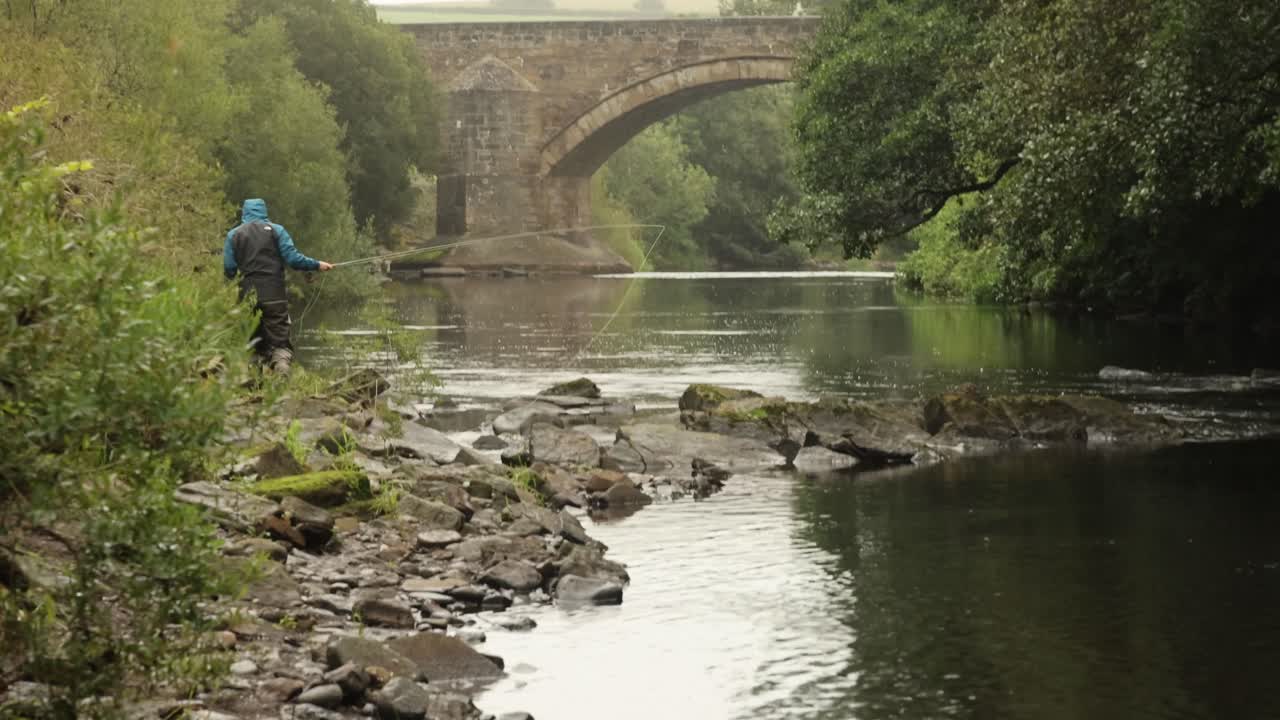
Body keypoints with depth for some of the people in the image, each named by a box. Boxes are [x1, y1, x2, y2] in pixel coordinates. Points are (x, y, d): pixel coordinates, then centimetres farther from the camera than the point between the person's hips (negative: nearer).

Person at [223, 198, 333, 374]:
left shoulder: (234, 235, 8)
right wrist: (317, 265, 8)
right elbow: (293, 258, -4)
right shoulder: (276, 230, 4)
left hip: (248, 297, 1)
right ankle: (282, 371, -28)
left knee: (254, 343, 11)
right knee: (280, 340, -3)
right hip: (274, 297, -1)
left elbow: (229, 269, 3)